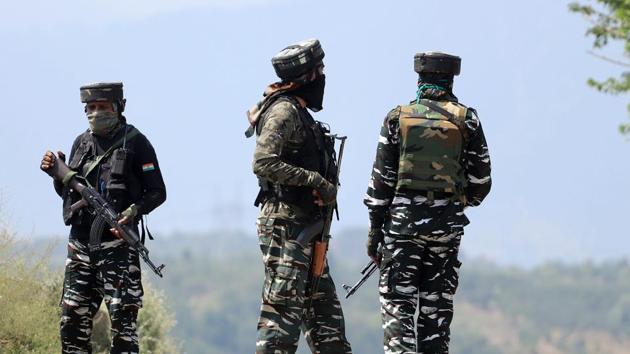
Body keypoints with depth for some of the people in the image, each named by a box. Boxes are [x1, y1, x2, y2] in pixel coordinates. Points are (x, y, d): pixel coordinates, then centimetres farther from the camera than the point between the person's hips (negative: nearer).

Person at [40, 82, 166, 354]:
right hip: (80, 239, 6)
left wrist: (134, 211, -20)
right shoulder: (82, 143, 14)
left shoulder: (134, 142, -3)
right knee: (72, 316, 6)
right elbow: (66, 191, 22)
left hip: (117, 241, -6)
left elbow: (157, 193, -3)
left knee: (122, 314, -9)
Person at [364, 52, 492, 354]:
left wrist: (374, 228, 4)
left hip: (403, 218, -1)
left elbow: (381, 178, -1)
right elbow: (480, 180, 3)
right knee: (436, 306, 8)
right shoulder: (466, 120, 1)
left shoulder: (398, 117, 0)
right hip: (447, 223, 1)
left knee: (397, 305, -1)